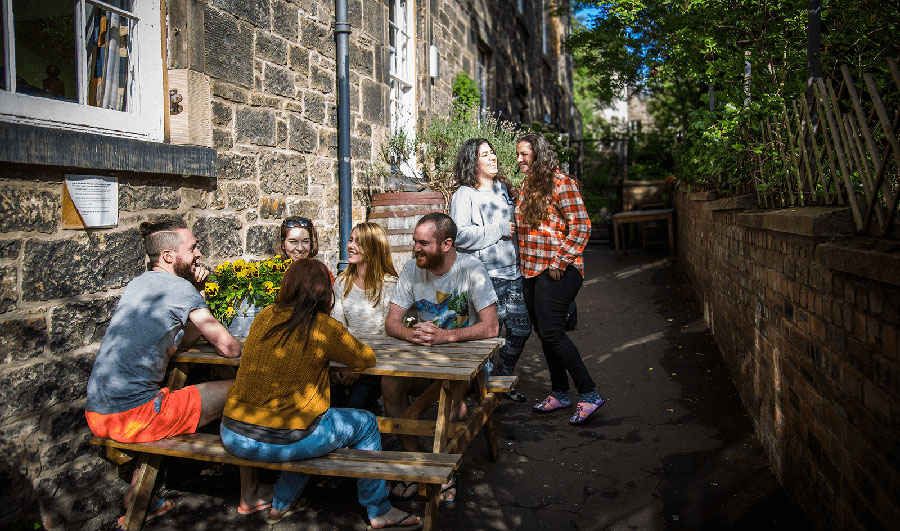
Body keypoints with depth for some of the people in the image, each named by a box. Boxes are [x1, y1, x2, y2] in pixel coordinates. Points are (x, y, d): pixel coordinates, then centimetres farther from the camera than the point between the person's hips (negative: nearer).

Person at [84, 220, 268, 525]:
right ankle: (249, 496, 16)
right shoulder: (180, 288, -11)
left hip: (96, 415, 9)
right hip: (131, 417, -9)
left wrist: (197, 291, 10)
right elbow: (230, 349, -8)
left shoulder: (137, 284, 15)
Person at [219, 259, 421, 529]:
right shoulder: (324, 327, -12)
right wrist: (333, 350, 21)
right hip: (282, 443, -6)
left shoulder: (264, 317, 4)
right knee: (366, 424, 15)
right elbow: (365, 359, 4)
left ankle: (281, 504, 39)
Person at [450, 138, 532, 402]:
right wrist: (500, 230, -13)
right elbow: (461, 236, -18)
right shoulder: (464, 195, -6)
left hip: (513, 272, 7)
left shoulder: (502, 188, 17)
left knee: (521, 329, 8)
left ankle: (503, 379, 28)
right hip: (486, 274, -7)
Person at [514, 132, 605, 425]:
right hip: (533, 270, 9)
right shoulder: (527, 184, 15)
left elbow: (581, 226, -14)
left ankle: (589, 394, 1)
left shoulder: (560, 182, -10)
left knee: (551, 332, -12)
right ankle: (559, 393, 25)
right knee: (544, 333, 11)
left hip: (558, 271, -8)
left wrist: (560, 261, -16)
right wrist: (524, 260, 15)